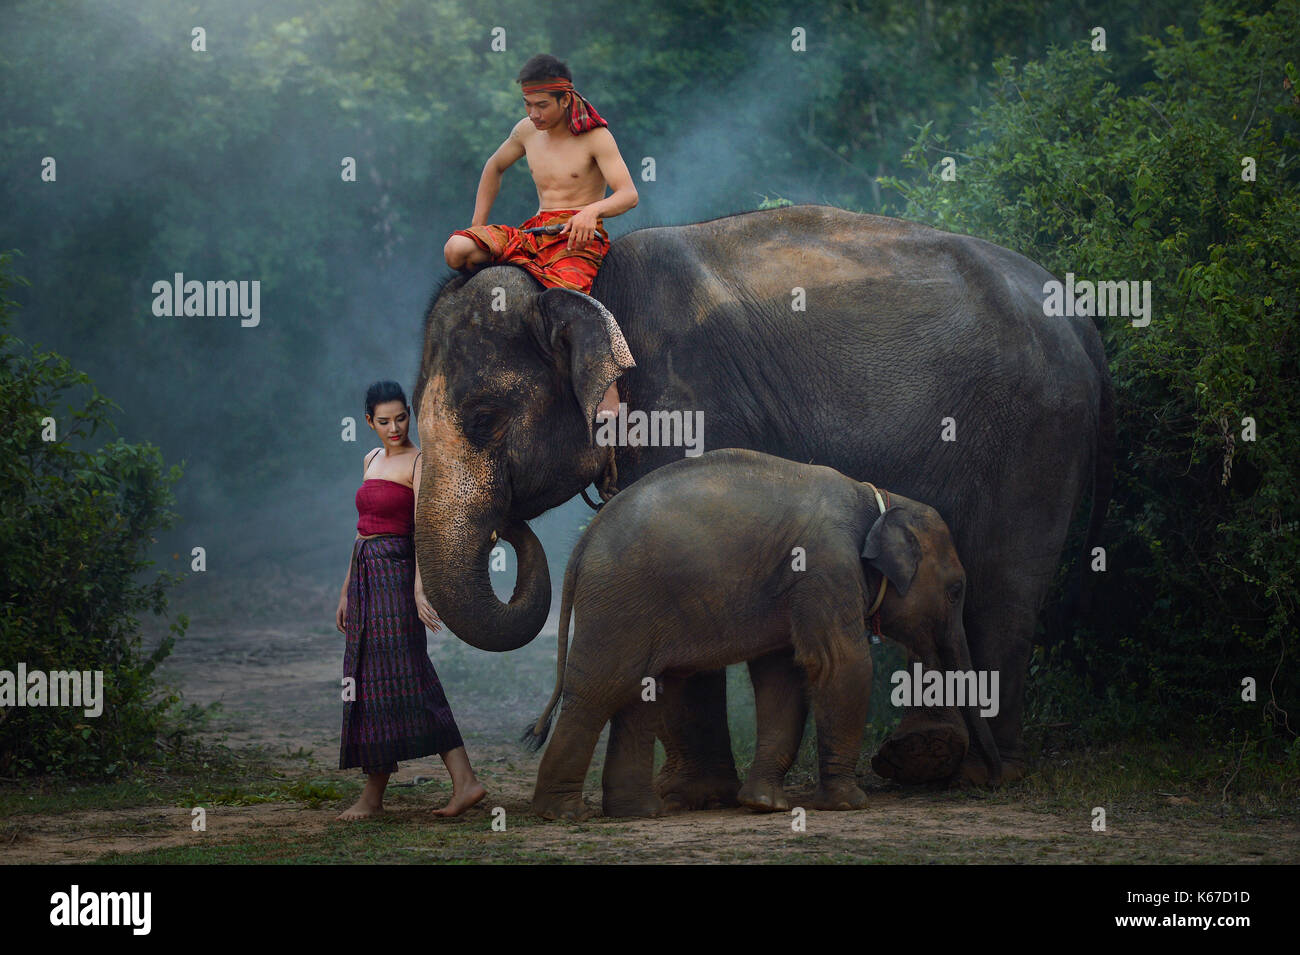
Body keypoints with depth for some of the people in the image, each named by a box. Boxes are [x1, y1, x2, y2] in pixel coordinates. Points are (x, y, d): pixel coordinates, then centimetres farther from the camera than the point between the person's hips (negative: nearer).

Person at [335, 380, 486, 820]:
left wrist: (419, 586, -27)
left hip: (394, 572, -8)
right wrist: (347, 590, 21)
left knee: (384, 680, -7)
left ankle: (374, 795, -2)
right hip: (365, 574, 8)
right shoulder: (372, 460, 17)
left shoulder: (418, 462, -6)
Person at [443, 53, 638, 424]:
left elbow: (628, 194, -15)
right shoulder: (527, 131, 11)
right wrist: (478, 227, 23)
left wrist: (592, 210, -36)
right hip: (535, 232, 5)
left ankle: (608, 389, -33)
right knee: (456, 250, -23)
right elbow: (494, 167, 30)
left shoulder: (594, 136, -6)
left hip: (580, 237, -5)